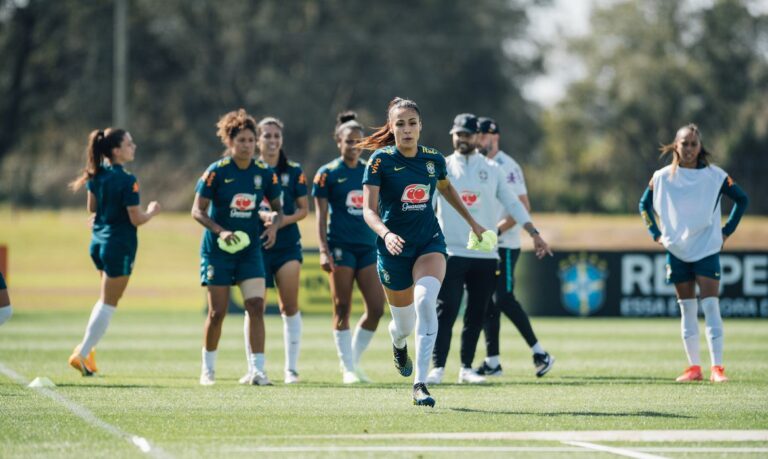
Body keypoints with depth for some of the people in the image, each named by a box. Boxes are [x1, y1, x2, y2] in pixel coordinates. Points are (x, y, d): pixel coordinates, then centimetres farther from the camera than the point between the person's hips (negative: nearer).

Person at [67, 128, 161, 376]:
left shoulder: (97, 174, 3)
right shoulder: (127, 181, -20)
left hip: (98, 242, 8)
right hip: (119, 245, -8)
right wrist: (152, 211, 0)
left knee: (106, 299, 25)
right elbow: (136, 219, -18)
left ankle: (86, 346, 19)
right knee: (108, 304, 2)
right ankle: (82, 353, 0)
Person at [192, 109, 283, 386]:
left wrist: (274, 225, -9)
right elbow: (197, 211, -9)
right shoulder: (216, 172, -10)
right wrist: (220, 231, -23)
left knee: (256, 306, -11)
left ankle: (257, 370, -10)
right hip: (217, 250, -3)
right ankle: (208, 368, 20)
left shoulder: (265, 173, 0)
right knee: (217, 312, 1)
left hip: (250, 249, 3)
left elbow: (277, 207, 13)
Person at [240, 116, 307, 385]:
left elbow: (304, 209, 9)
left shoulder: (293, 171, 7)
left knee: (290, 306, -6)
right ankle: (253, 368, 8)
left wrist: (285, 219, -10)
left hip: (287, 244, 1)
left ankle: (291, 368, 0)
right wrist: (262, 216, -19)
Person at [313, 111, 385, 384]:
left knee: (376, 307, -3)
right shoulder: (328, 174, 0)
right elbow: (321, 216, -3)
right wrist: (324, 251, -11)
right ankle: (347, 368, 5)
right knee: (342, 309, -3)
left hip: (368, 246, 4)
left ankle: (354, 360, 14)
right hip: (341, 246, -4)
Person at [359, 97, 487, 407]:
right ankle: (398, 342, 52)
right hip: (394, 247, -1)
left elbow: (446, 188, 23)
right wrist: (386, 234, -35)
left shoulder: (434, 159, 0)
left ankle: (420, 384, -28)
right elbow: (369, 210, -16)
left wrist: (471, 221, 28)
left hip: (430, 242, 1)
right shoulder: (380, 160, -10)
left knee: (425, 301, -27)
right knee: (404, 323, 10)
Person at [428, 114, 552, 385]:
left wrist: (534, 234, 1)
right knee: (446, 311, -10)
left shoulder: (492, 170, 10)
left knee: (476, 314, 5)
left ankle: (466, 368, 12)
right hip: (451, 252, -3)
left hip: (485, 254, 3)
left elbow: (513, 204, 9)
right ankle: (437, 368, -9)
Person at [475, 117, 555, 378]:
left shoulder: (507, 167, -10)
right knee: (485, 302, 6)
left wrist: (496, 231, -22)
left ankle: (539, 353, -5)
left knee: (504, 300, -13)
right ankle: (492, 362, 10)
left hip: (503, 246, -8)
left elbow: (523, 207, -16)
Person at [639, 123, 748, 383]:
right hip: (676, 251, 2)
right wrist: (656, 233, 5)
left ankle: (717, 368, -14)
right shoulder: (662, 177, 1)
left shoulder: (715, 176, -3)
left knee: (710, 305, -12)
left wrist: (727, 231, 2)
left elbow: (742, 200, 8)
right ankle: (694, 367, 9)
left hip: (707, 249, -2)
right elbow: (644, 205, 16)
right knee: (687, 309, 5)